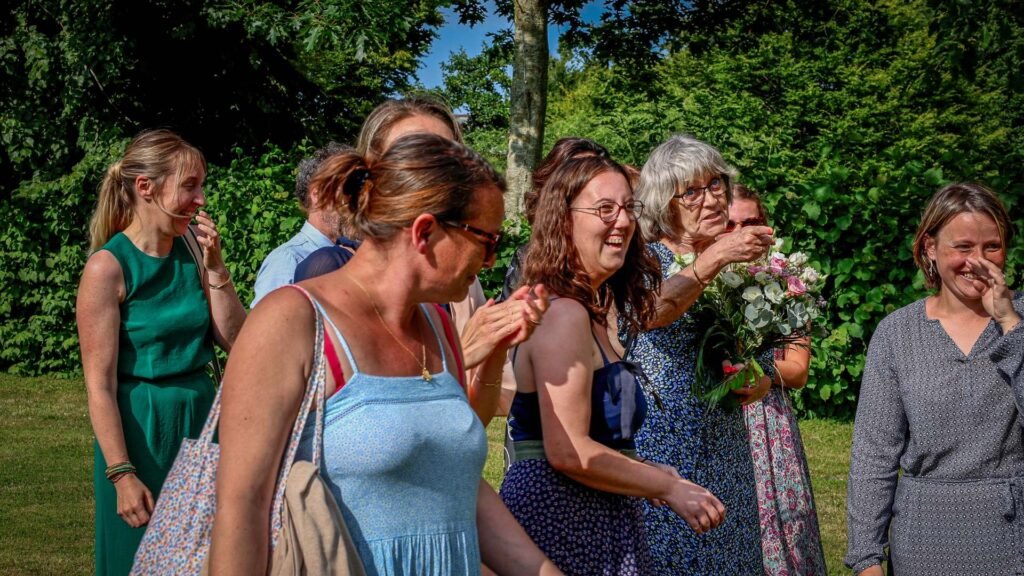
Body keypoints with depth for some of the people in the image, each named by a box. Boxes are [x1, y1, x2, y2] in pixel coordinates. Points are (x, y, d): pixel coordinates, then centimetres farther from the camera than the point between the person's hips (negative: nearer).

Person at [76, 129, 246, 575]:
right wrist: (122, 475, -19)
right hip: (142, 426, -6)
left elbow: (236, 341, 3)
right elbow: (99, 384, -16)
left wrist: (214, 267, -7)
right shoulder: (109, 266, -14)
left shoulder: (190, 256, 2)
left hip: (201, 416, 6)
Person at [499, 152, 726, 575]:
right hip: (561, 521, -10)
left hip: (598, 520, 10)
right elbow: (567, 451, -23)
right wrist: (670, 488, -14)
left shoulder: (590, 313, 13)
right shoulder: (564, 314, -17)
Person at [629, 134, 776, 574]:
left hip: (723, 449, 5)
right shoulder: (645, 258, -4)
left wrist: (763, 380, 1)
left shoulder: (739, 263, 11)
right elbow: (653, 312, -27)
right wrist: (714, 257, -32)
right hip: (657, 446, -5)